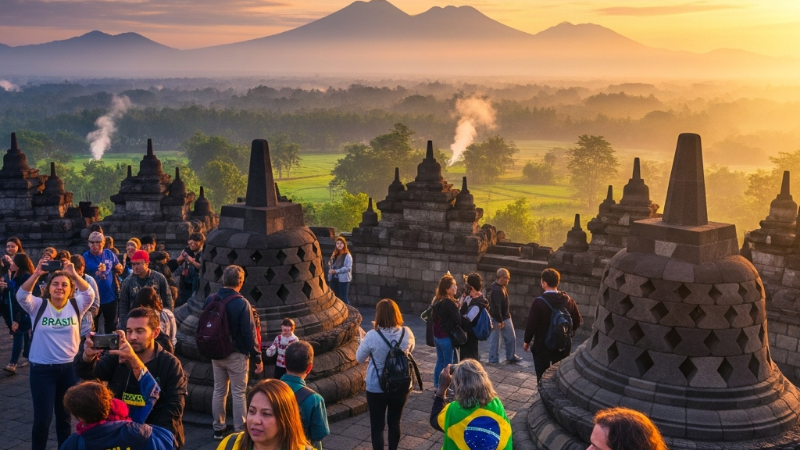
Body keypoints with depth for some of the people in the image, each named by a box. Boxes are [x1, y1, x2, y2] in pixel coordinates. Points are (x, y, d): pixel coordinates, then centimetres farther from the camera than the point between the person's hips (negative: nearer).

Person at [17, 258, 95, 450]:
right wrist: (36, 274, -34)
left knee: (65, 415, 15)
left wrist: (74, 274, -33)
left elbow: (89, 294, -20)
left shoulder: (76, 306, -1)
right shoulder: (39, 306, -3)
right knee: (42, 418, 2)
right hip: (42, 369, -1)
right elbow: (22, 295, -20)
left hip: (69, 368, 2)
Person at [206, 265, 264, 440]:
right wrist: (257, 358, -8)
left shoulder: (210, 300, -2)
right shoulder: (241, 303, -19)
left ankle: (218, 428, 26)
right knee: (238, 394, 4)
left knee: (219, 391, 16)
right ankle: (239, 431, 10)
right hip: (236, 355, -5)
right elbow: (249, 333, -17)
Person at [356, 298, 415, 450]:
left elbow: (359, 358, -5)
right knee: (395, 422, 21)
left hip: (376, 388, -3)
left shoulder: (372, 336, -21)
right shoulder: (407, 333, -12)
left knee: (377, 425, 11)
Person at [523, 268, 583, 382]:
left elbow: (531, 324, -14)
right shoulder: (568, 300, -1)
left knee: (543, 378, 4)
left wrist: (527, 341, 2)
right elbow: (577, 321, 6)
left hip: (543, 347, -5)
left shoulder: (539, 302, -16)